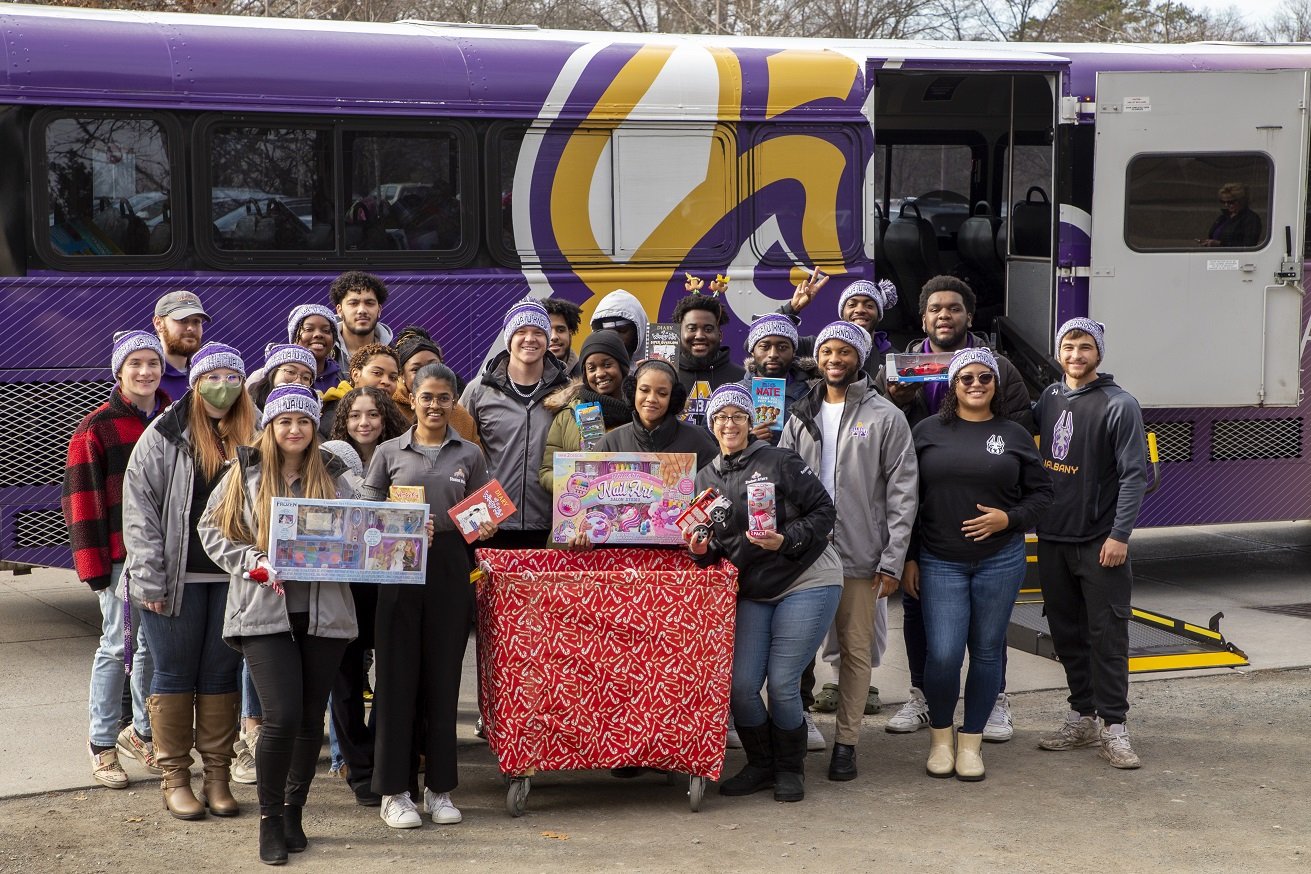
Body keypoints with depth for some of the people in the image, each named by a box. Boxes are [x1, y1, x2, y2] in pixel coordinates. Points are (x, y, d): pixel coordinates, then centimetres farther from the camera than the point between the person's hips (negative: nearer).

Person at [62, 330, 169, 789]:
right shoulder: (97, 427, -5)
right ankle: (102, 745, 8)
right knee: (117, 646, -2)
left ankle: (142, 732, 25)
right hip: (121, 553, -5)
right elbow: (81, 498, -8)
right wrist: (93, 562, -13)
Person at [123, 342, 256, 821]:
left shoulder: (252, 438, 9)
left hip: (234, 579, 3)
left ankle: (217, 775, 15)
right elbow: (139, 508, -5)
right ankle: (174, 778, 12)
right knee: (174, 675, 4)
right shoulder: (164, 436, -2)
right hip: (178, 578, -3)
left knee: (222, 676, 7)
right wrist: (148, 579, -12)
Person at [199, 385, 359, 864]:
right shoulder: (243, 474, 4)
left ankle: (294, 811, 26)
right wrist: (253, 563, -10)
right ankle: (270, 819, 5)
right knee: (281, 716, -13)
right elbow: (212, 530, 4)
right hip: (264, 611, -3)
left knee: (312, 717, 6)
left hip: (323, 611, 3)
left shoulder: (333, 477, 9)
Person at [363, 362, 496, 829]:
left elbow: (483, 517, 13)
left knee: (443, 674, 5)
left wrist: (485, 528, -9)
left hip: (450, 569, 1)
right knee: (397, 674, -1)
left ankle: (439, 788, 14)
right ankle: (393, 790, 6)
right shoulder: (389, 453, 7)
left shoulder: (469, 455, 10)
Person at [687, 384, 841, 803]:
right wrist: (701, 550, -5)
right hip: (752, 591, 5)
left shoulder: (781, 462, -5)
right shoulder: (706, 478, 11)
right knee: (740, 685, -3)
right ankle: (760, 765, 21)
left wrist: (786, 540, -20)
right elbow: (714, 547, 18)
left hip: (806, 583, -5)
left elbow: (823, 511, -6)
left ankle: (790, 769, 17)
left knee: (782, 684, -7)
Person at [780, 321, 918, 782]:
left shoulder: (885, 417, 0)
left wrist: (893, 559, -9)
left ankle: (846, 741, 12)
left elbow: (902, 492, -3)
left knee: (856, 649, 3)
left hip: (860, 556, -3)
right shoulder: (801, 417, 12)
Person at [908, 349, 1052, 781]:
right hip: (940, 563, -1)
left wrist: (1010, 518, -9)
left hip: (1000, 561, 1)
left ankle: (971, 742, 19)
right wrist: (908, 558, 2)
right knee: (943, 655, -8)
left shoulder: (1014, 436, 6)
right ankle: (940, 737, 15)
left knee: (987, 652, 6)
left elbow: (1041, 493, 9)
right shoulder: (928, 432, 4)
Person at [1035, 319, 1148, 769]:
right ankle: (1083, 718, 22)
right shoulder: (1049, 398, 9)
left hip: (1099, 543, -6)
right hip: (1052, 539, 6)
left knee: (1107, 637, -4)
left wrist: (1119, 534, -16)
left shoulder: (1119, 405, -8)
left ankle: (1113, 727, 2)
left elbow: (1135, 474, -12)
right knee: (1067, 635, 12)